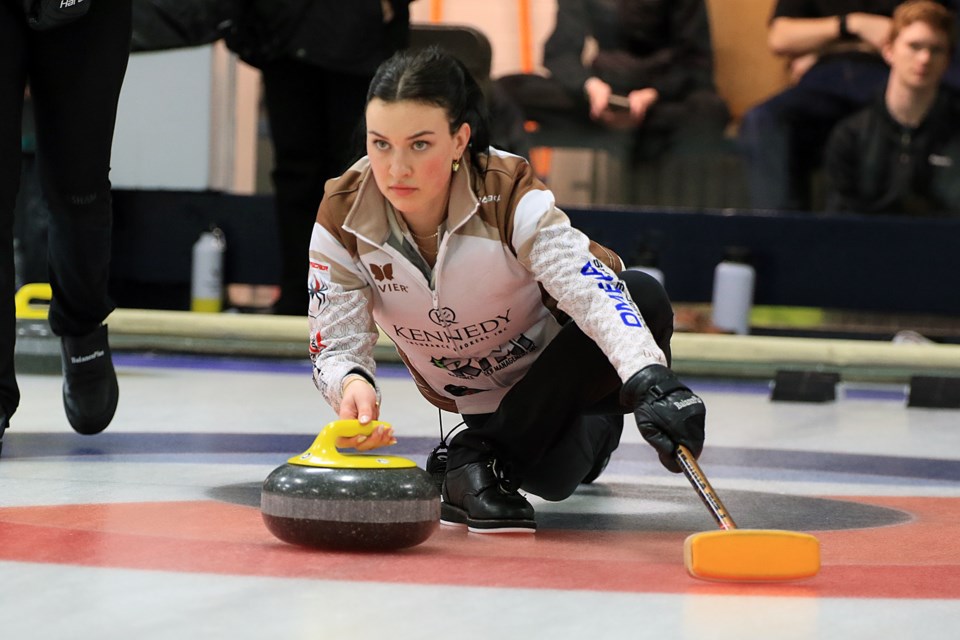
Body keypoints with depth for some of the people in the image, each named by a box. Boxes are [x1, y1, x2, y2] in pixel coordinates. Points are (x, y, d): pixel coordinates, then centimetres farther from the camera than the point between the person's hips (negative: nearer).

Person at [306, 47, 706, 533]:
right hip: (476, 395, 2)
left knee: (643, 297, -34)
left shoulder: (508, 195, -32)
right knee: (548, 476, -25)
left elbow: (592, 290, -46)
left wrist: (650, 381, -65)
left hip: (555, 361, -2)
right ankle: (591, 431, 13)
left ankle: (480, 454, -20)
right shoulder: (341, 218, -22)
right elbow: (335, 343, -20)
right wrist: (352, 384, -47)